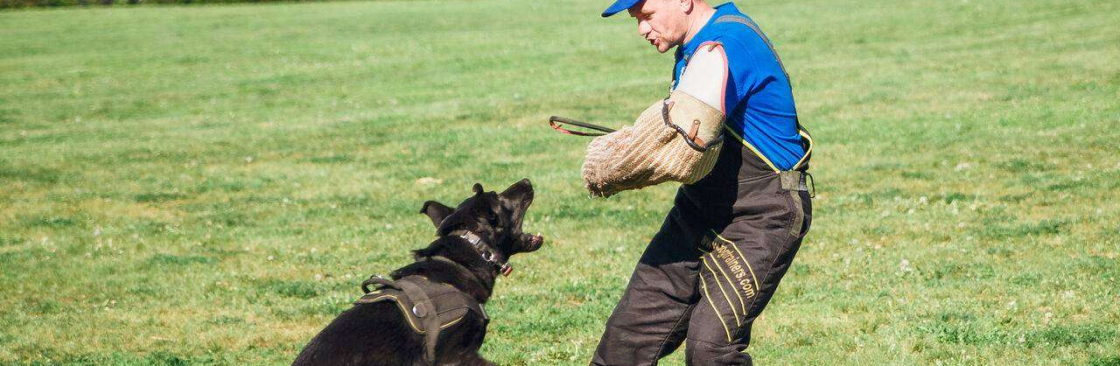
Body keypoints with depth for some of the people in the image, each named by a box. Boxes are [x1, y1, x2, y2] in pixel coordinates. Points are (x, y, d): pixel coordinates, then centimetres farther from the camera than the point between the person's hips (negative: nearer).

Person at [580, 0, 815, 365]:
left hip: (760, 219, -10)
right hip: (699, 211, 10)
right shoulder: (695, 47, 9)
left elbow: (678, 145, -32)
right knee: (633, 328, 7)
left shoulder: (721, 49, -23)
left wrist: (603, 169, -16)